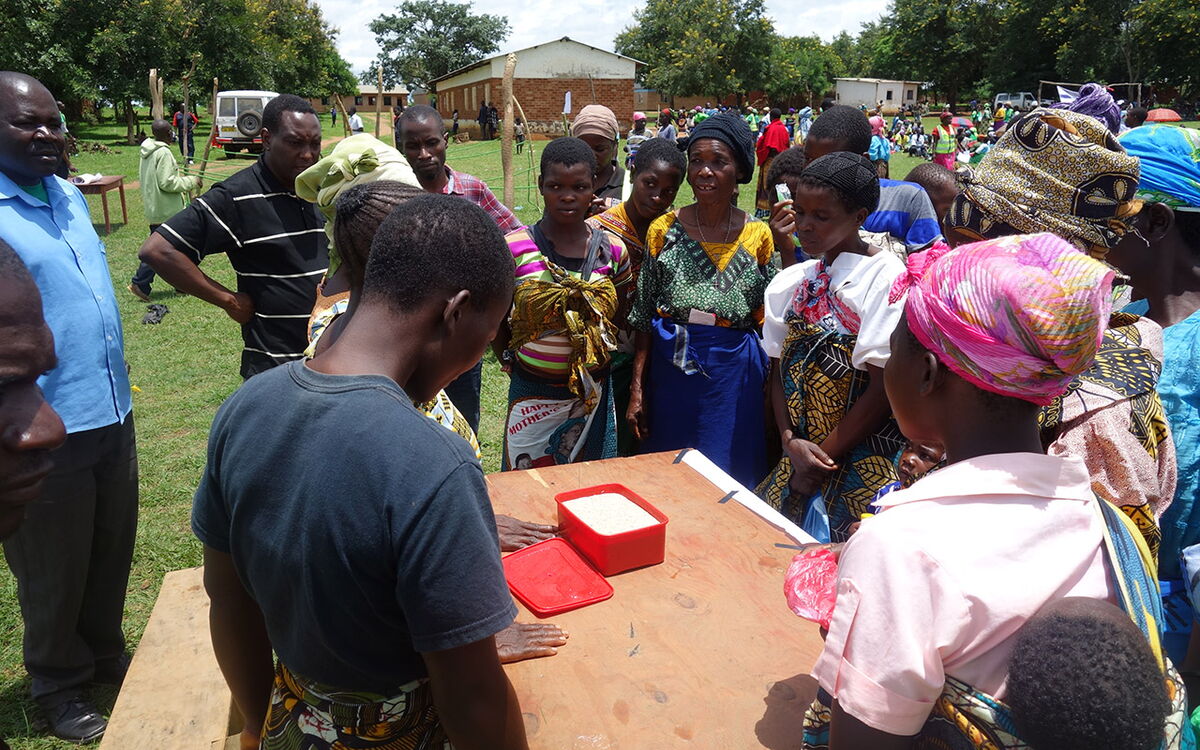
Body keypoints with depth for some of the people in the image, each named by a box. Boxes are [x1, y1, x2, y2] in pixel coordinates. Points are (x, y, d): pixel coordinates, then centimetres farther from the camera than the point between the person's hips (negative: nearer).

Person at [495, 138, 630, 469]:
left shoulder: (612, 250, -2)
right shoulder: (513, 249, -10)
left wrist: (600, 361, 4)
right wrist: (512, 362, -3)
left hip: (594, 394, 3)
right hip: (533, 394, -2)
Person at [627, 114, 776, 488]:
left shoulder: (758, 235, 0)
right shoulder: (663, 229, 1)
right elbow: (643, 317, 2)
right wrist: (637, 389, -1)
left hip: (734, 373, 0)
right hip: (671, 369, 1)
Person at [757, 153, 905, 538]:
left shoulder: (886, 278, -11)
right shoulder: (790, 282, 7)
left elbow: (884, 389, -14)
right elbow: (779, 372, 9)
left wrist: (824, 456, -9)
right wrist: (791, 442, -7)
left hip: (861, 459, -5)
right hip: (798, 453, 5)